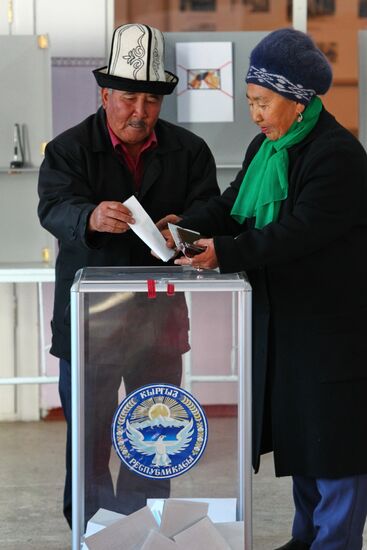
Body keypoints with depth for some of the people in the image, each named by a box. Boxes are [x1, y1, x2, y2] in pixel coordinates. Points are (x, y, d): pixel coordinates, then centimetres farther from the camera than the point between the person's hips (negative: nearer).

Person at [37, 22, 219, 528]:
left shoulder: (189, 151, 4)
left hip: (159, 316, 3)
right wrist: (92, 217, -44)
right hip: (89, 320, -2)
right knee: (89, 435, 7)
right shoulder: (69, 149, -5)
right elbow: (55, 207, -21)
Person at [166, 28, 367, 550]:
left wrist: (225, 253, -31)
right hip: (284, 318, 9)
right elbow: (232, 205, 8)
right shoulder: (265, 147, 10)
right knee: (298, 429, 17)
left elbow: (299, 232, -26)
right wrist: (189, 227, -11)